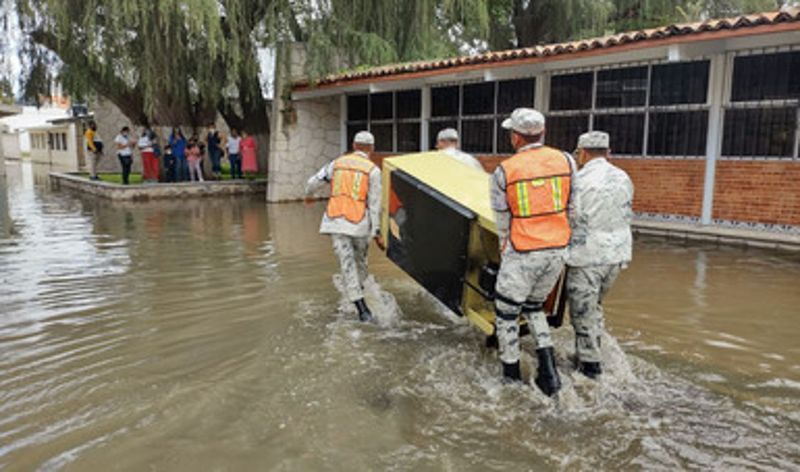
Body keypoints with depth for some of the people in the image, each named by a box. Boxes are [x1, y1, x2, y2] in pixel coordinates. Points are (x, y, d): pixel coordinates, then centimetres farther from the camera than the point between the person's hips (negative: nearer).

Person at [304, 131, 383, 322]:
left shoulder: (337, 162, 10)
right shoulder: (373, 170, 0)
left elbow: (314, 181, 13)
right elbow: (374, 204, -5)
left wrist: (307, 195, 36)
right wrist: (376, 232, -3)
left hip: (335, 221, 2)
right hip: (359, 223, -2)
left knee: (347, 263, -1)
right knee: (360, 257, 22)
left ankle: (362, 308, -6)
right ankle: (359, 287, 41)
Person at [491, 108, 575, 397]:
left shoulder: (503, 172, -8)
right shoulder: (566, 161, 0)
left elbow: (503, 221, -1)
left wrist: (505, 252, 13)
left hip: (522, 254, -4)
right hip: (557, 251, 5)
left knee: (506, 314, 14)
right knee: (534, 308, 24)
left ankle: (512, 377, 23)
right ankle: (548, 372, 15)